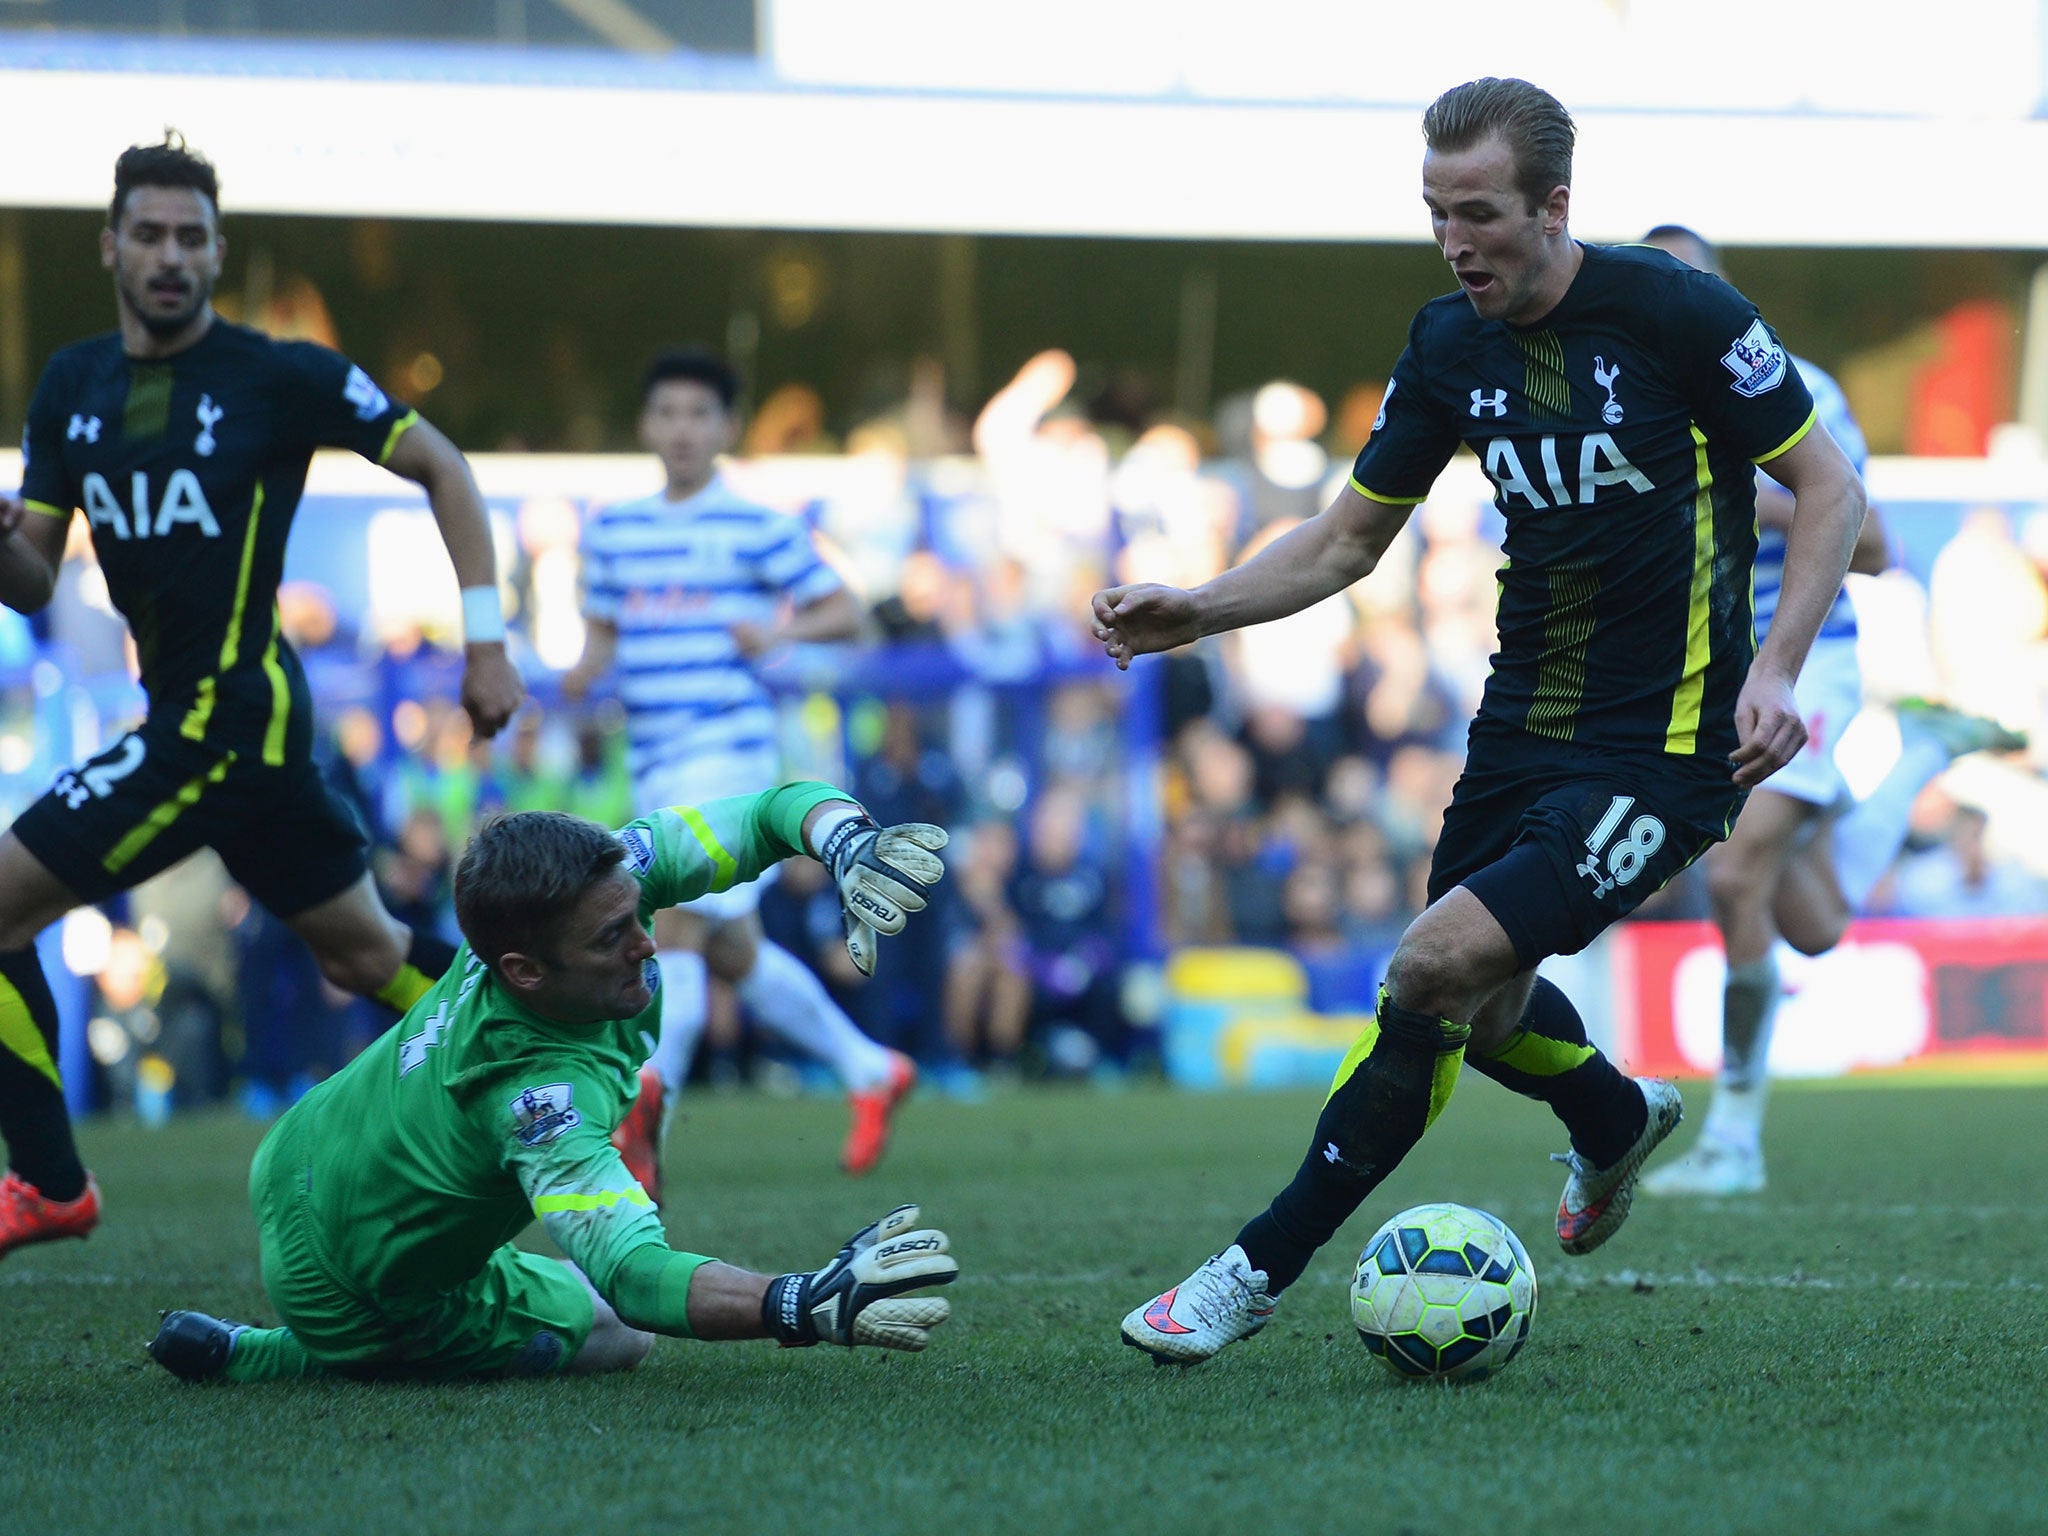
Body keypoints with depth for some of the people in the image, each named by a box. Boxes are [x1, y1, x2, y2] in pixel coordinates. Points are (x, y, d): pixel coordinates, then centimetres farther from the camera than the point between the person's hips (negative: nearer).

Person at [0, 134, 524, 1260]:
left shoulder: (281, 376, -10)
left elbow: (440, 468, -1)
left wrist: (486, 637, -6)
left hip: (225, 720, -7)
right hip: (188, 713, 7)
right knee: (365, 956, 16)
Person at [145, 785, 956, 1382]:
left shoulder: (604, 880, -24)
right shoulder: (541, 1095, -43)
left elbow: (774, 811, -20)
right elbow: (634, 1276, -51)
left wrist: (845, 844, -43)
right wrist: (809, 1306, -66)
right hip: (363, 1295, -8)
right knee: (616, 1337, 11)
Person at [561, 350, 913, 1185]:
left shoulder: (758, 528, -2)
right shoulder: (612, 530, 12)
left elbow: (845, 610, 2)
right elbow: (603, 632, 19)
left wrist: (781, 630, -16)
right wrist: (583, 670, -3)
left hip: (728, 749, -6)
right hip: (654, 766, 6)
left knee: (677, 932, -17)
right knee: (731, 953, 13)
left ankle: (642, 1114, -21)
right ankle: (869, 1069, 28)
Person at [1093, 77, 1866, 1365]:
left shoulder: (1676, 311, -16)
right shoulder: (1449, 345, 1)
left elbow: (1831, 488, -9)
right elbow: (1350, 537, 10)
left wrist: (1775, 668, -21)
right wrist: (1195, 612, -5)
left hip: (1663, 747, -7)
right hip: (1523, 724, 7)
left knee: (1442, 963, -19)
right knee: (1474, 1007, 16)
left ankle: (1263, 1268, -8)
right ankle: (1618, 1120, 50)